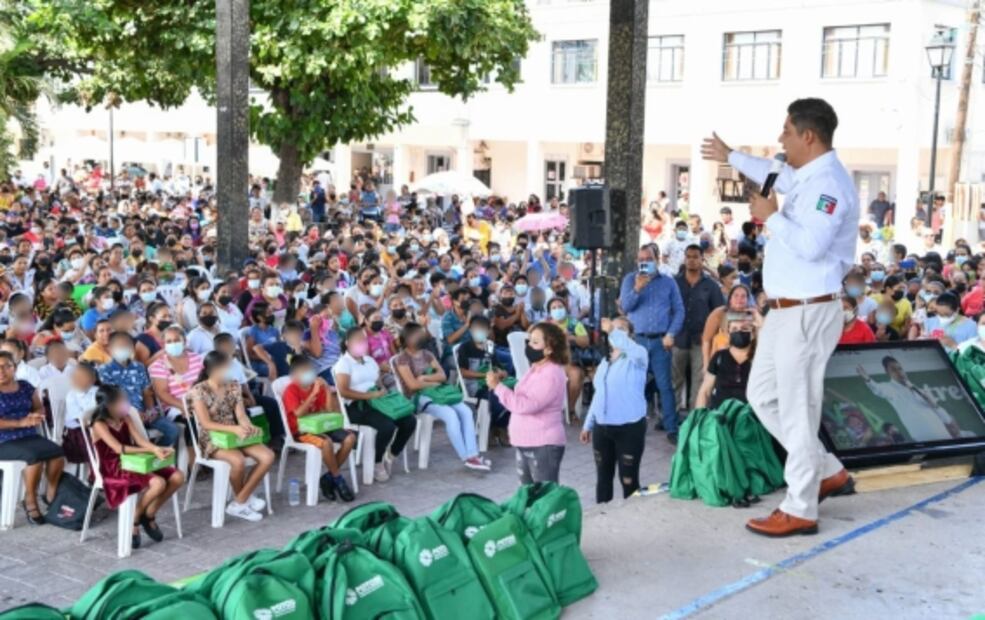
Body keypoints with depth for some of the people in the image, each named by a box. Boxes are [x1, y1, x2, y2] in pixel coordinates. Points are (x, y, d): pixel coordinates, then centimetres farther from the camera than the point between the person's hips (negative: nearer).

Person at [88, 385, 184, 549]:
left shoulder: (126, 418, 9)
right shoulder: (99, 425, -12)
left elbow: (140, 440, -2)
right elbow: (119, 448, -23)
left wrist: (158, 449, -24)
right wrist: (152, 451, -29)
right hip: (114, 471, -7)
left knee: (177, 477, -8)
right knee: (158, 483, -30)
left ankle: (149, 515, 8)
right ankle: (134, 521, -7)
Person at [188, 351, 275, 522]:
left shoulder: (233, 386, 6)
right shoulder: (199, 391, -11)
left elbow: (241, 415, 1)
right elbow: (206, 424, -19)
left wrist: (249, 427, -24)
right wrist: (234, 428, -32)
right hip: (211, 440, -6)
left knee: (268, 456, -17)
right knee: (238, 460, -36)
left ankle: (239, 502, -11)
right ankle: (244, 498, -5)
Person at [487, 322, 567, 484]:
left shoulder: (551, 374, -19)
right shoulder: (535, 369, 12)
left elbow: (526, 404, -27)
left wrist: (498, 386, -22)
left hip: (544, 445, -10)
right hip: (525, 443, 10)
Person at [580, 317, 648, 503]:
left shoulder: (637, 358, -8)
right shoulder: (604, 362, 13)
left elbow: (635, 350, -35)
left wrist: (614, 331, -31)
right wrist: (588, 424, 18)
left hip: (629, 427, -6)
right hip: (602, 426, 7)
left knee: (628, 478, 0)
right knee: (603, 476, 16)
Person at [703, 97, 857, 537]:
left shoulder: (828, 183, -19)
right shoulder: (807, 178, 11)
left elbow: (811, 246, -31)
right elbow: (776, 174, 35)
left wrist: (771, 216, -16)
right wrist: (730, 157, 47)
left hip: (808, 314, -10)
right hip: (786, 311, 11)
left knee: (797, 410, -2)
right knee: (763, 395, 18)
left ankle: (800, 510, 9)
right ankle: (828, 473, 27)